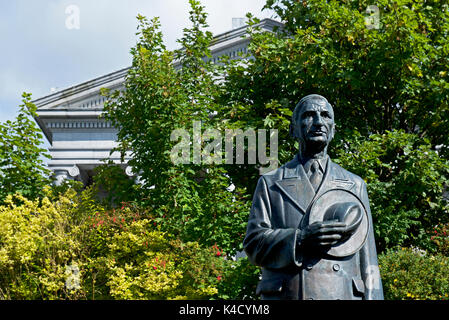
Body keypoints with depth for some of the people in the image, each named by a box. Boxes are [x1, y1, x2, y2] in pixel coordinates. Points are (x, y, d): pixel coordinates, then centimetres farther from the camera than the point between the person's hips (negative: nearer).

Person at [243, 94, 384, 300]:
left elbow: (368, 262, 15)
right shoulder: (270, 183, 14)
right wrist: (300, 239, -12)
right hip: (284, 296, -1)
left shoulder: (354, 185, 19)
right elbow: (253, 243, 3)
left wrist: (372, 297, 4)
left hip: (342, 294, 1)